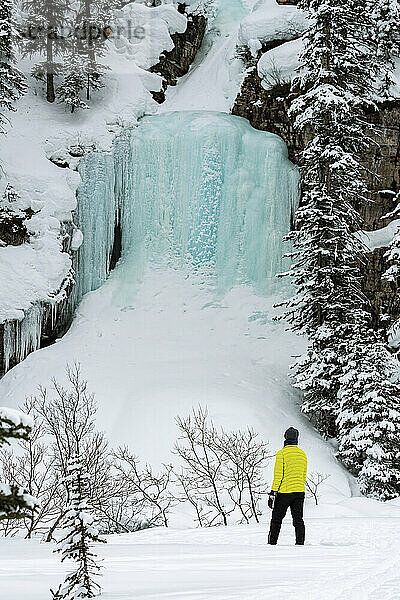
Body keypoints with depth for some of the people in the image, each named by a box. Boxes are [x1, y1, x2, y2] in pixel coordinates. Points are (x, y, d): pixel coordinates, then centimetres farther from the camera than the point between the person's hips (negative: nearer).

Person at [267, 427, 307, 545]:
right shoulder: (302, 454, 9)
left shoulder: (282, 453, -9)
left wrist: (273, 493, -10)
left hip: (284, 491, -5)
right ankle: (300, 543, 1)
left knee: (276, 519, 4)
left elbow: (278, 475, -13)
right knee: (298, 520, 6)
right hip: (299, 491, 5)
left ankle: (272, 543, 5)